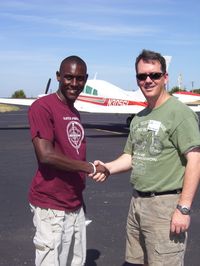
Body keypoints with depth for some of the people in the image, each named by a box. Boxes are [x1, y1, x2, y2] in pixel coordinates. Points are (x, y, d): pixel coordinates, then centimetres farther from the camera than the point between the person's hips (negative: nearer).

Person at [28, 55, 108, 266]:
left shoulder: (75, 112, 14)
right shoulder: (42, 107, -12)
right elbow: (46, 154, -23)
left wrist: (79, 198, 12)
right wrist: (91, 168, -15)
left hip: (75, 205, 8)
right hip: (50, 207, -8)